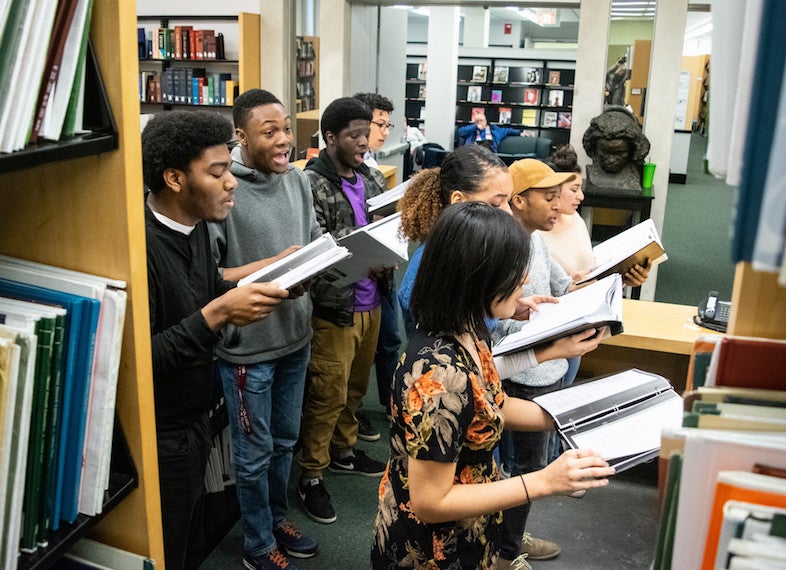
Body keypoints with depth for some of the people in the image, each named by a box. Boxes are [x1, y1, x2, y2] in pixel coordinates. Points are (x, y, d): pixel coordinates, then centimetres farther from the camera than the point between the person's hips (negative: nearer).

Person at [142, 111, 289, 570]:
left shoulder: (194, 226, -1)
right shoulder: (140, 246, -30)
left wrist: (273, 277, -2)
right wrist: (217, 314, -33)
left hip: (194, 420, 8)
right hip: (162, 440, -8)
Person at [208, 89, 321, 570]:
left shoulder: (298, 178, 1)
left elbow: (316, 239, 10)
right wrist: (271, 267, -29)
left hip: (296, 336, 6)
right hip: (248, 347, -6)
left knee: (285, 440, 24)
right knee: (256, 453, 13)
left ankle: (279, 519, 47)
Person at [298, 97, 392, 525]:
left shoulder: (372, 179, 8)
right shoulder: (312, 184, -14)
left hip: (370, 304, 7)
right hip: (334, 308, -7)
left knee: (356, 386, 21)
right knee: (327, 394, 2)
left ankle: (342, 450, 41)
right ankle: (311, 475, 18)